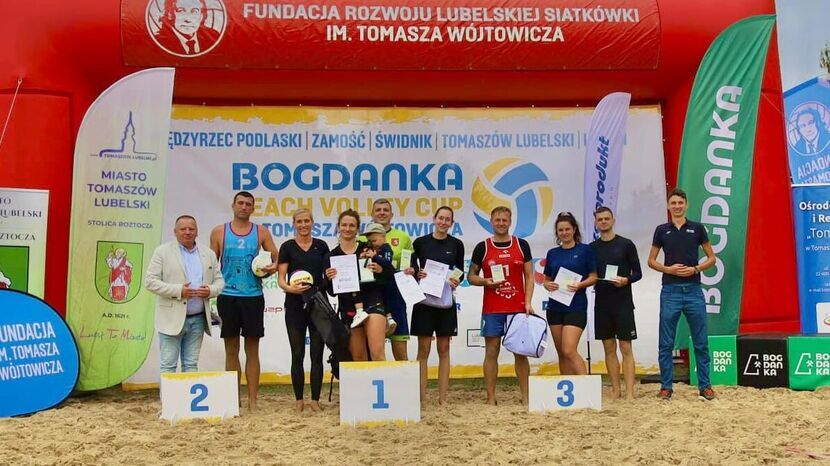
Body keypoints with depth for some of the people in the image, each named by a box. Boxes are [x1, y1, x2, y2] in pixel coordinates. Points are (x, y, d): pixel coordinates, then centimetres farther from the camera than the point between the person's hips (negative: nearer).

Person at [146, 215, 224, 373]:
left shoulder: (209, 254, 11)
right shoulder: (162, 252, -1)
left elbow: (219, 280, 14)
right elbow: (150, 281, -6)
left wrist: (210, 290, -9)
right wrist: (178, 291, -18)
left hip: (198, 319, 4)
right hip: (172, 319, -3)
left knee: (191, 365, 10)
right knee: (168, 366, 0)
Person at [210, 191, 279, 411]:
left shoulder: (261, 232, 7)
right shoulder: (219, 232, 7)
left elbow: (276, 258, 8)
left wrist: (271, 268, -14)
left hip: (253, 296, 0)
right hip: (227, 296, 0)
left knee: (252, 350, 3)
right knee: (231, 350, 6)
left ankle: (252, 401, 8)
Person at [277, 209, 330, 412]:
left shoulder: (321, 245, 8)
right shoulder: (287, 247, 2)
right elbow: (281, 279, -2)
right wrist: (290, 288, -22)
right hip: (295, 306, -1)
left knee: (317, 353, 3)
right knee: (297, 354, 3)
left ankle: (315, 399, 11)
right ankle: (299, 399, 13)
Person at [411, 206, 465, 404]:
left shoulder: (456, 244, 5)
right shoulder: (420, 242, 1)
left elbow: (460, 271, 11)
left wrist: (456, 281, -9)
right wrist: (417, 274, -14)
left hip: (446, 301, 2)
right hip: (424, 300, -1)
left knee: (444, 349, 6)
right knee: (423, 350, 0)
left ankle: (442, 397, 13)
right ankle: (422, 397, 5)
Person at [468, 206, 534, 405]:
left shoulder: (522, 245, 7)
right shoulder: (482, 247, 4)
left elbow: (529, 276, 7)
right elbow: (470, 276, 9)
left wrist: (528, 302, -4)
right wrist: (485, 282, -11)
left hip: (518, 308, 1)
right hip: (492, 310, -1)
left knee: (521, 352, 4)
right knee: (491, 352, 2)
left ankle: (525, 396, 12)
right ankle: (491, 398, 8)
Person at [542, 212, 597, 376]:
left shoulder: (585, 250, 0)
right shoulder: (552, 253, 11)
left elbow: (594, 277, 0)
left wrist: (580, 284, -19)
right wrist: (548, 285, -7)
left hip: (576, 306, -5)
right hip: (555, 307, 5)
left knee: (569, 351, -15)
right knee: (561, 353, 8)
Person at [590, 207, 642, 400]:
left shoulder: (626, 244, 0)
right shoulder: (592, 248, 9)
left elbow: (638, 273, 0)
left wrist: (626, 280, -19)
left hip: (623, 303, -3)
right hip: (602, 304, 3)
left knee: (626, 348, -3)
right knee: (609, 348, 8)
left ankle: (630, 393, -2)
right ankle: (615, 391, 15)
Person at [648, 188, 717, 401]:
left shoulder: (697, 228, 5)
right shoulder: (662, 230, 6)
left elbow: (711, 258, 8)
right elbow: (651, 261, 10)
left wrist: (695, 269, -9)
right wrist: (668, 269, -8)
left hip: (693, 290, 0)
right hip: (670, 291, 0)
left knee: (701, 343, 4)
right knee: (666, 343, 2)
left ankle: (704, 385, 15)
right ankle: (666, 387, 11)